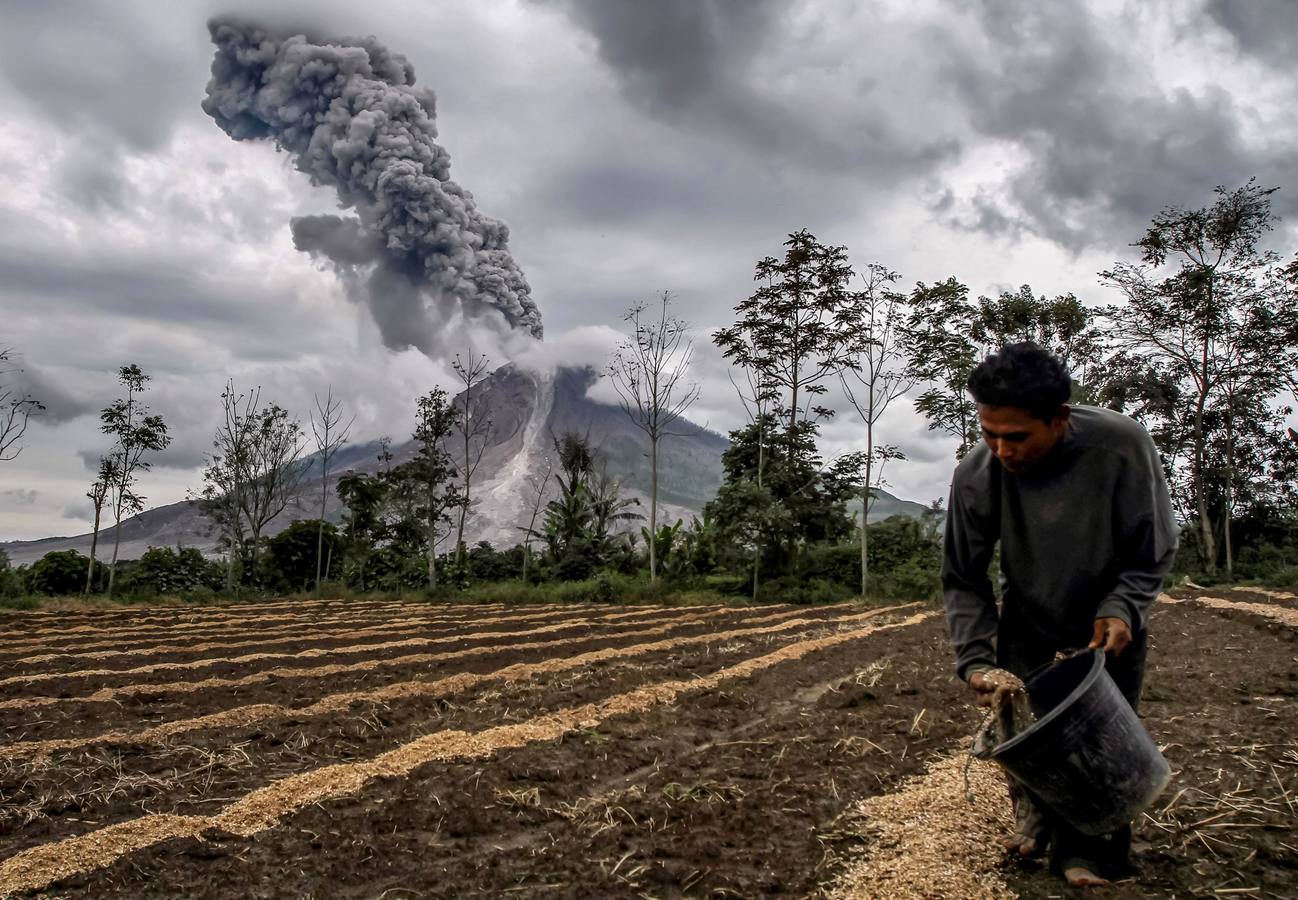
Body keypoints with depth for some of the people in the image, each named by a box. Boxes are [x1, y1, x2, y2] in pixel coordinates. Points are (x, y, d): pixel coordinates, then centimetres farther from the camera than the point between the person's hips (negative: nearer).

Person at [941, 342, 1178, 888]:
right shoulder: (976, 475, -28)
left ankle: (1090, 853, 22)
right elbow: (962, 580, -14)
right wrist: (977, 660, -24)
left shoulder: (1123, 446, -31)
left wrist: (1119, 609, -30)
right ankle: (1034, 813, 31)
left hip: (1111, 624, -1)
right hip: (1027, 625, 1)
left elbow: (1154, 553, -14)